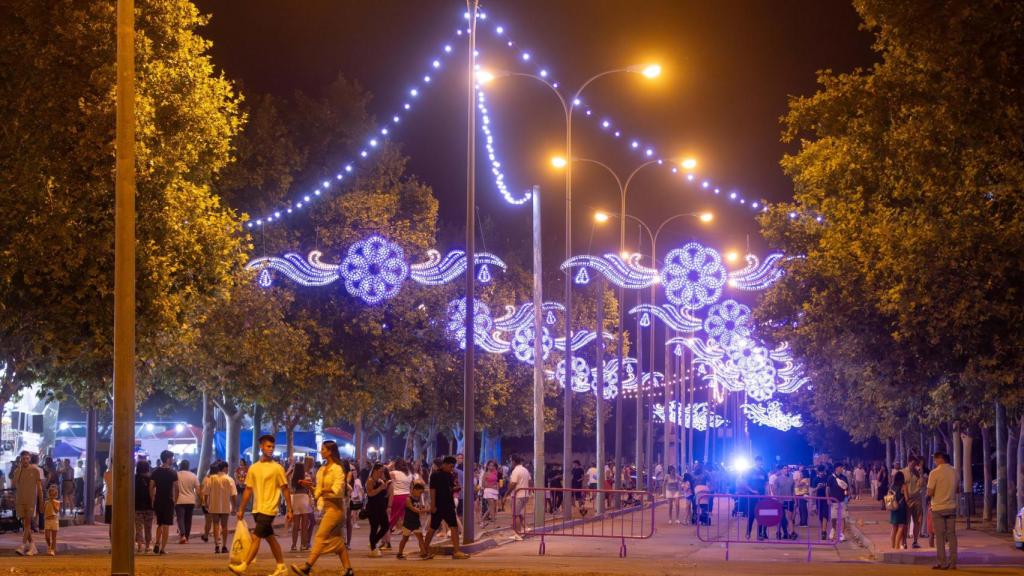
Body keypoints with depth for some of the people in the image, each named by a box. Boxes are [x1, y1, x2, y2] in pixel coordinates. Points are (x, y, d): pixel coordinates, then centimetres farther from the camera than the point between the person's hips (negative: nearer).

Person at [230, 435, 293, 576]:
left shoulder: (277, 468, -5)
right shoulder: (253, 468, 8)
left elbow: (285, 490, -3)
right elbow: (248, 490, 13)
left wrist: (289, 510, -6)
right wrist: (241, 510, 10)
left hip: (268, 509, -6)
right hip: (257, 509, 6)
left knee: (256, 537, -10)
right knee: (270, 538, 11)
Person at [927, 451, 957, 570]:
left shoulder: (935, 473, -13)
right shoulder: (954, 472, 3)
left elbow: (930, 492, -13)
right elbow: (956, 489, 11)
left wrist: (928, 498, 7)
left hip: (938, 508, -4)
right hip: (951, 507, 4)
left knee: (940, 536, 1)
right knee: (952, 535, 8)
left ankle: (943, 563, 0)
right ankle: (952, 563, 7)